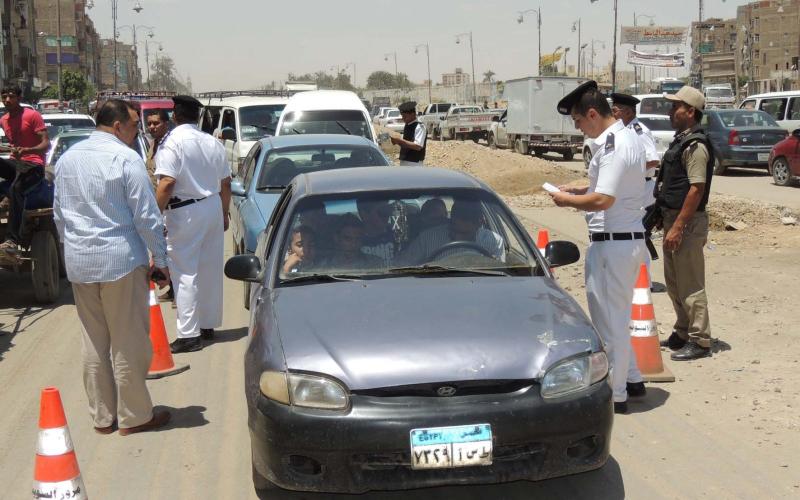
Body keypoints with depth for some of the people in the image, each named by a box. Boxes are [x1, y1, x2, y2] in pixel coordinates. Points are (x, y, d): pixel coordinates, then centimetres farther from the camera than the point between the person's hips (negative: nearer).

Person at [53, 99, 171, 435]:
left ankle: (102, 416, 20)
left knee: (94, 341, 13)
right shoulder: (126, 159, -11)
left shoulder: (67, 159, 9)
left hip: (78, 262, 6)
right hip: (120, 260, -6)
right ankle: (133, 416, 11)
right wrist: (160, 260, -3)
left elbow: (58, 214, 16)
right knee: (129, 341, 3)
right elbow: (146, 216, -11)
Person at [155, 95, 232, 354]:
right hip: (213, 207, 7)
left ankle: (189, 334, -6)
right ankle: (208, 325, 24)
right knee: (211, 269, 14)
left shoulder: (171, 142, -11)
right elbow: (226, 183, 13)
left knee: (185, 273, -4)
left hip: (185, 211, -7)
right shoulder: (213, 143, 10)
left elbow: (167, 183, -21)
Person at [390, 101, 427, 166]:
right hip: (404, 162, 9)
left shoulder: (419, 127, -13)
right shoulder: (407, 126, 11)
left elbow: (418, 146, -23)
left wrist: (400, 140, -23)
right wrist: (397, 141, -2)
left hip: (414, 163, -9)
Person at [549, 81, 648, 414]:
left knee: (608, 318, 0)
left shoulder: (612, 147, -21)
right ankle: (631, 379, 33)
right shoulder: (628, 137, 12)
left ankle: (614, 394, 10)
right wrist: (579, 190, 11)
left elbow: (603, 200, -27)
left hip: (612, 242, -10)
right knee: (617, 316, 22)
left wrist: (567, 200, -11)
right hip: (630, 237, 10)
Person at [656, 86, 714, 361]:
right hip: (673, 217, 10)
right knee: (674, 282, 18)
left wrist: (678, 227, -24)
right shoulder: (681, 140, 15)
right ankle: (682, 333, 29)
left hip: (688, 221, -10)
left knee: (690, 285, -5)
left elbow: (697, 189, -22)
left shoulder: (696, 145, -16)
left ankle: (700, 341, 2)